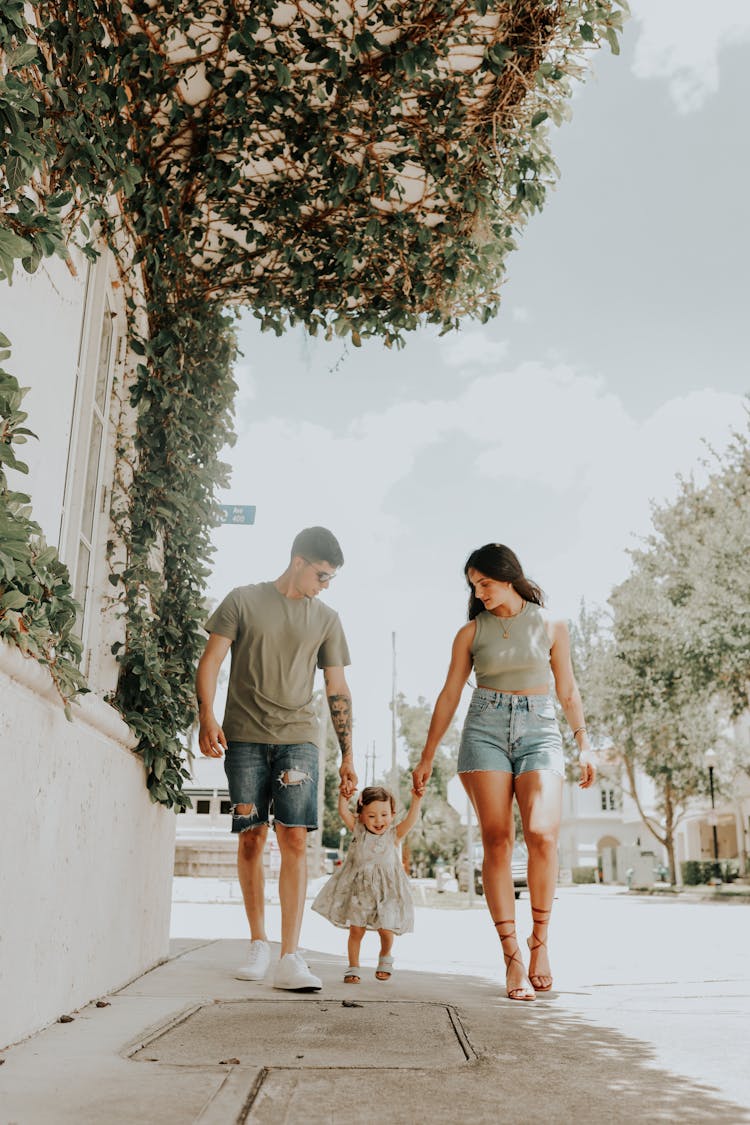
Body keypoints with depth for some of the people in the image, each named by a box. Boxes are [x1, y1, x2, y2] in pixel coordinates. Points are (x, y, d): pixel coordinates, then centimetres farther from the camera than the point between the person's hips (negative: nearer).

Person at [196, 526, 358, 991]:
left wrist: (348, 755, 9)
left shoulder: (327, 619, 13)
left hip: (298, 738, 1)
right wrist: (207, 716, -11)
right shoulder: (244, 600, 7)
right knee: (251, 837, 1)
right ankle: (259, 944, 17)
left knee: (295, 837, -11)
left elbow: (338, 690, 13)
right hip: (245, 736, -1)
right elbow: (211, 660, 3)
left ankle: (291, 958, -12)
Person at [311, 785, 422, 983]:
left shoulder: (394, 834, -6)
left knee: (385, 930, 2)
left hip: (385, 890, -1)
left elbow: (411, 819, -20)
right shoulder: (358, 830, -2)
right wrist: (343, 795, -29)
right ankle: (353, 967, 21)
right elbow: (343, 812, -13)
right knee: (356, 930, 4)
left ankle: (385, 958, 33)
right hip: (358, 889, 1)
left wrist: (416, 799, -35)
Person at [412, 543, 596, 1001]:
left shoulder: (551, 626, 9)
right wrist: (427, 757, 10)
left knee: (542, 833, -19)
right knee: (497, 840, -8)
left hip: (540, 731, -1)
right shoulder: (471, 632, 10)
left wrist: (585, 745, 8)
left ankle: (540, 942, 0)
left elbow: (568, 691, 13)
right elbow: (449, 696, 11)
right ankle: (512, 956, -3)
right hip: (486, 730, 1)